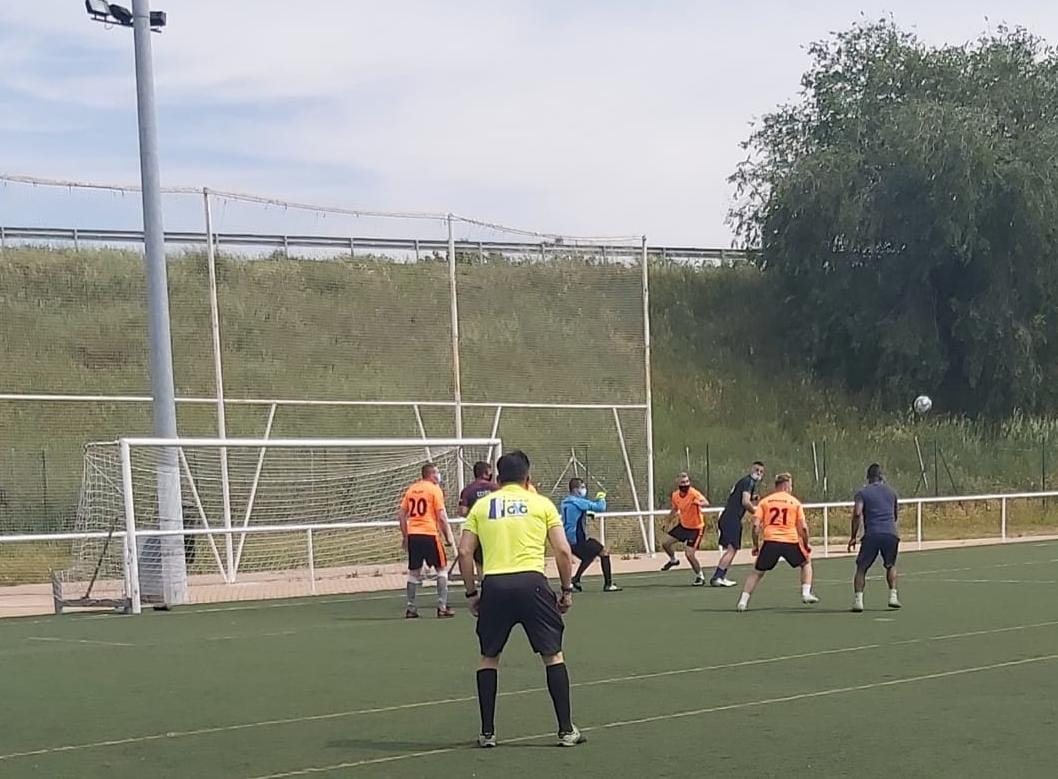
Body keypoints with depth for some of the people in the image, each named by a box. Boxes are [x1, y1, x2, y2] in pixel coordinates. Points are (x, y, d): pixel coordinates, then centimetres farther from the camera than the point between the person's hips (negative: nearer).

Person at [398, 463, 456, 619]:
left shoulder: (411, 489, 13)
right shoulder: (434, 489, -3)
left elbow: (401, 515, 13)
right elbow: (442, 517, -8)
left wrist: (405, 536, 21)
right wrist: (448, 537, 1)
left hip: (412, 535, 5)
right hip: (429, 535, -5)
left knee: (414, 572, 13)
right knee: (442, 569, 6)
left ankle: (411, 608, 13)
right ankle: (442, 607, 2)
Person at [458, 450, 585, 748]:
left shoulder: (481, 506, 15)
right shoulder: (542, 504, 10)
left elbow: (464, 552, 9)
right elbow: (563, 550, 4)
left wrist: (471, 593, 16)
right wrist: (567, 590, 13)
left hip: (494, 585, 2)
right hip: (531, 581, -2)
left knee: (488, 657, 16)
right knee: (553, 654, 9)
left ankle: (487, 732, 15)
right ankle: (566, 730, 9)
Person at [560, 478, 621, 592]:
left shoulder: (564, 503, 12)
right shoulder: (578, 502, -14)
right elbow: (600, 507, -12)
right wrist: (601, 498, 8)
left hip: (569, 540, 9)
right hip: (579, 539, -9)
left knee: (589, 556, 28)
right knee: (604, 552, 3)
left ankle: (575, 581, 21)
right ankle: (608, 585, 2)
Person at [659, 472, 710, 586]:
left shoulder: (694, 493, -26)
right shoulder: (675, 496, -4)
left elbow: (706, 504, -44)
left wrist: (699, 503, -65)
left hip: (696, 528, -7)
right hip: (683, 525, 7)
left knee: (690, 554, -15)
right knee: (665, 543, 7)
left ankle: (700, 577, 7)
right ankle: (673, 560, 38)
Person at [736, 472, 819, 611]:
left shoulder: (764, 501, 11)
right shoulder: (795, 502, 10)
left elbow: (756, 525, 2)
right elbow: (803, 528, 5)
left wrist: (755, 545, 11)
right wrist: (806, 546, 17)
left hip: (770, 541, 1)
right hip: (791, 541, 0)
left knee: (757, 572, 14)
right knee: (806, 562, 27)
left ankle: (743, 601, 0)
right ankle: (806, 593, 16)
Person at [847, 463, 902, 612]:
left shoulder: (862, 493, 7)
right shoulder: (891, 492, 18)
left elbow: (857, 514, -7)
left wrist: (853, 536, -3)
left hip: (872, 534, -3)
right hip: (891, 533, 3)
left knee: (861, 568, 6)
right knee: (891, 566, 23)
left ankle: (858, 600, -7)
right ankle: (893, 596, 10)